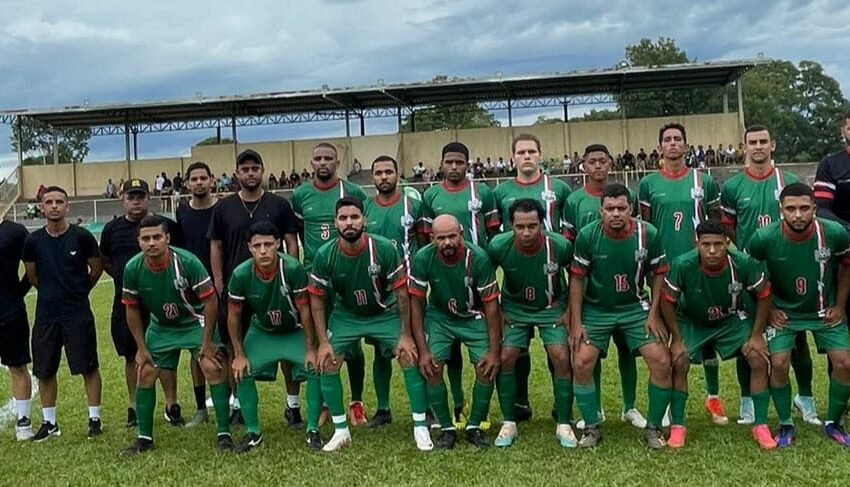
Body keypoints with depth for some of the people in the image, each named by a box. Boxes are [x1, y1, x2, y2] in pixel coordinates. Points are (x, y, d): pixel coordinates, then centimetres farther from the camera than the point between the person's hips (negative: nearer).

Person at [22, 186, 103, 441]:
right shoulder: (33, 240, -1)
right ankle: (49, 422, 24)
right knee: (44, 371, 10)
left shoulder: (81, 236, -8)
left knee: (89, 367, 3)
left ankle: (95, 418, 15)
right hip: (46, 314, 3)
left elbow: (97, 268, 4)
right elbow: (31, 275, 13)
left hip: (78, 313, -3)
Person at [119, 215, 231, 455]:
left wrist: (207, 343, -18)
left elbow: (210, 301, -20)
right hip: (160, 327, 4)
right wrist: (141, 348, -3)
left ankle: (223, 433, -6)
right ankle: (144, 438, 17)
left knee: (213, 368, -18)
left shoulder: (187, 262, -28)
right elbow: (132, 309, -3)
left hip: (195, 323, -3)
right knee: (145, 374, 1)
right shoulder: (132, 269, -18)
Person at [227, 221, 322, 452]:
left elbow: (304, 310, -21)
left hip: (295, 331, -2)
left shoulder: (293, 269, -31)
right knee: (242, 372, -14)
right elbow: (233, 317, -11)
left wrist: (310, 349, -17)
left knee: (316, 368, -19)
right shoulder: (240, 275, -24)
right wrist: (239, 355, -10)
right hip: (261, 332, 2)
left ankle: (313, 430, -1)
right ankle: (253, 432, 5)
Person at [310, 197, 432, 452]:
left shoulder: (384, 248, -25)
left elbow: (402, 292, -15)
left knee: (410, 358, -13)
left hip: (386, 313, -1)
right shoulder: (324, 255, -20)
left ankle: (420, 428, 2)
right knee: (327, 363, -8)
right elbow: (316, 299, -8)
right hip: (345, 315, 2)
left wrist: (406, 335, -14)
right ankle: (341, 430, 9)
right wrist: (322, 342, -10)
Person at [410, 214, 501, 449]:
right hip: (438, 317, 1)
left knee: (487, 368, -14)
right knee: (431, 368, -14)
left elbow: (491, 304, -18)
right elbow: (416, 303, -13)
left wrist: (494, 350, -17)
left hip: (474, 317, -1)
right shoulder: (422, 258, -23)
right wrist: (422, 350, -16)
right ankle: (446, 428, 4)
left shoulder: (478, 258, -26)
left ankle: (475, 427, 7)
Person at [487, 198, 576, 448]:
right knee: (505, 358, -10)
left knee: (561, 358, -12)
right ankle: (509, 424, 6)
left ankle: (564, 424, 4)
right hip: (514, 308, 1)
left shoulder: (559, 245, -25)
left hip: (552, 308, -1)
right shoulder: (499, 246, -24)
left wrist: (571, 310, -5)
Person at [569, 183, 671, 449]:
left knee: (661, 362, -10)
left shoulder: (648, 234, -13)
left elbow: (658, 274, 0)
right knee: (581, 364, -13)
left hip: (636, 307, 1)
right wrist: (576, 323, -8)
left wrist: (654, 314, -6)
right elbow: (576, 279, -7)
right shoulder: (587, 235, -15)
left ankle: (653, 428, 10)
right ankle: (592, 428, 8)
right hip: (595, 310, 0)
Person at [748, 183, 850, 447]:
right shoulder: (764, 238, -24)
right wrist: (767, 310, -5)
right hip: (784, 312, -1)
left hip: (825, 311, 2)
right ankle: (785, 425, 8)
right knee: (778, 364, -13)